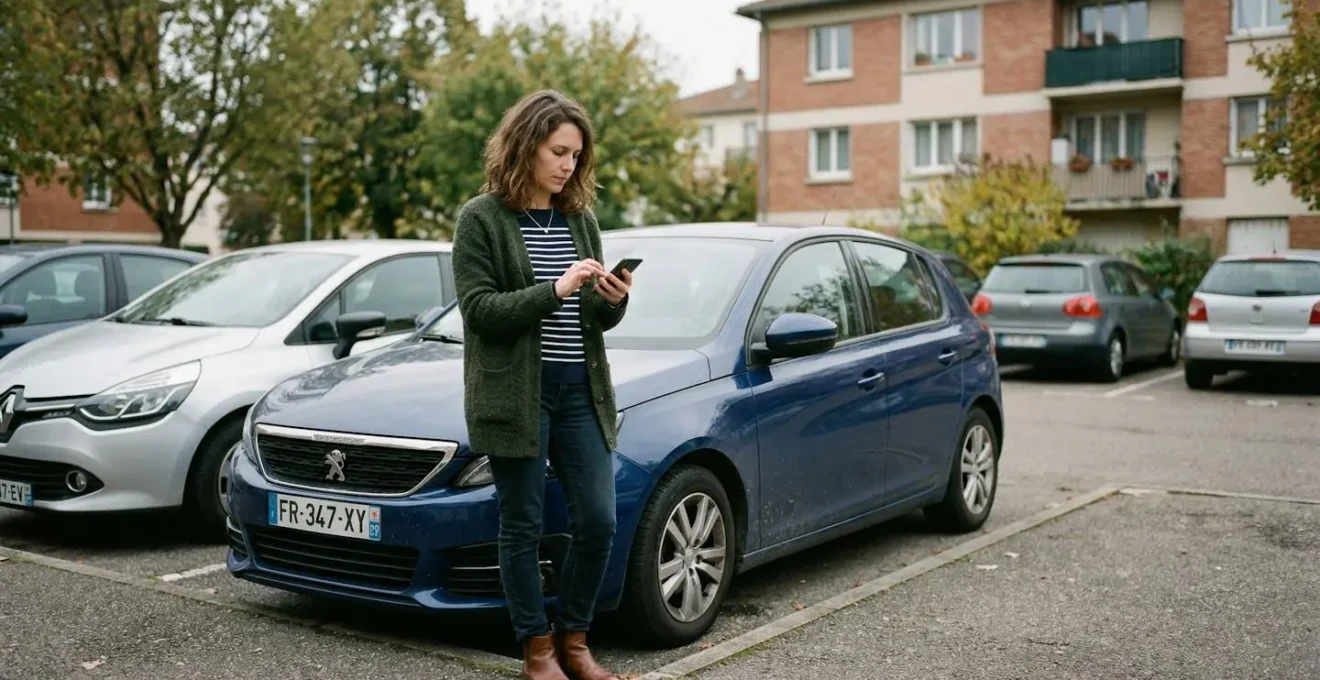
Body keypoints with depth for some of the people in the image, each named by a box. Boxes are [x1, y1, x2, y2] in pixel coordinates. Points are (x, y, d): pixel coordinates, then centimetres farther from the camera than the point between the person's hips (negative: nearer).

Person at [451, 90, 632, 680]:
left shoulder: (581, 218, 12)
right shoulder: (481, 219, -3)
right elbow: (478, 309, -11)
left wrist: (612, 300, -7)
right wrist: (554, 290, -21)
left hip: (581, 392, 5)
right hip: (516, 395, -4)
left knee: (597, 522, 2)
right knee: (522, 527, 4)